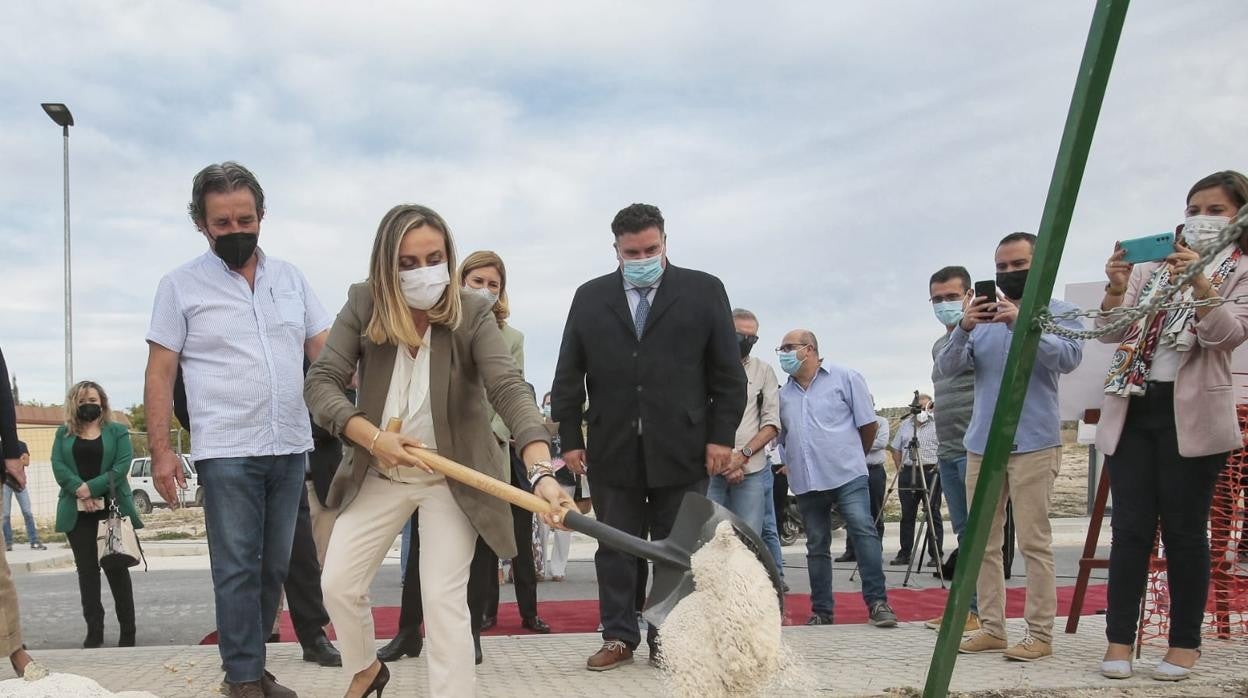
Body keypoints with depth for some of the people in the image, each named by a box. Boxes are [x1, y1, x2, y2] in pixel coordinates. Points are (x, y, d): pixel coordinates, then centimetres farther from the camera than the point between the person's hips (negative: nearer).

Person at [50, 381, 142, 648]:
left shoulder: (117, 432, 7)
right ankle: (94, 630, 6)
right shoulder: (63, 433, 13)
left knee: (116, 568, 0)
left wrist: (91, 488, -16)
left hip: (111, 508, -2)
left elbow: (122, 465, -5)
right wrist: (79, 490, -16)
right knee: (87, 569, 3)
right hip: (78, 513, 2)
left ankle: (128, 631, 4)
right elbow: (58, 466, 0)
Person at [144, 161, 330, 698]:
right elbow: (160, 374, 1)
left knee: (274, 567, 10)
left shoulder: (290, 278, 10)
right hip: (227, 452, -4)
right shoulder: (181, 285, 1)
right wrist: (161, 451, -6)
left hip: (291, 448, 4)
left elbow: (325, 350, 9)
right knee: (237, 569, -3)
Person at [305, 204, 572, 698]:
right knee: (338, 583, 8)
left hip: (454, 478, -3)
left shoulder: (473, 315, -18)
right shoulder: (363, 307, -11)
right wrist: (374, 438, -31)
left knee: (445, 599, -7)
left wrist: (541, 471, -46)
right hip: (378, 474, 3)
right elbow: (320, 382, -15)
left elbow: (510, 390, -30)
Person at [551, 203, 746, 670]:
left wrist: (722, 435, -4)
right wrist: (570, 437, 3)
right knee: (616, 548, 6)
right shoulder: (589, 297, 9)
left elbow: (728, 372, 2)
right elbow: (568, 375, 9)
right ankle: (619, 636, 15)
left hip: (681, 448, -1)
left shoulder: (704, 291, 4)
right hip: (612, 448, 2)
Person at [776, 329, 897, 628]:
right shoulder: (784, 394, 14)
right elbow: (782, 437, 23)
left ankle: (877, 602, -9)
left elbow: (867, 424, 3)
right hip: (806, 482, 5)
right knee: (817, 546, 8)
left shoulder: (844, 378, 1)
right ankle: (821, 611, 15)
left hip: (847, 476, -4)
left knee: (864, 531, -15)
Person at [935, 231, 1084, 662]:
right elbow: (944, 371, 3)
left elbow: (1070, 358, -15)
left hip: (1033, 444, -5)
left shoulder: (1059, 312, 3)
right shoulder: (982, 319, 13)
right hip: (981, 444, 5)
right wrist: (963, 330, -14)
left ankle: (1040, 634, 2)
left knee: (1034, 542, -4)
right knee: (984, 542, 7)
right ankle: (991, 627, 15)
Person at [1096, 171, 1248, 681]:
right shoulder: (1152, 266, 13)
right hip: (1132, 409, 3)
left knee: (1184, 530, 1)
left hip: (1191, 414, -3)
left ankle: (1185, 643, 11)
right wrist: (1116, 289, -12)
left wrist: (1199, 281, -26)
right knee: (1130, 528, 1)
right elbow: (1112, 332, 7)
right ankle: (1119, 640, 3)